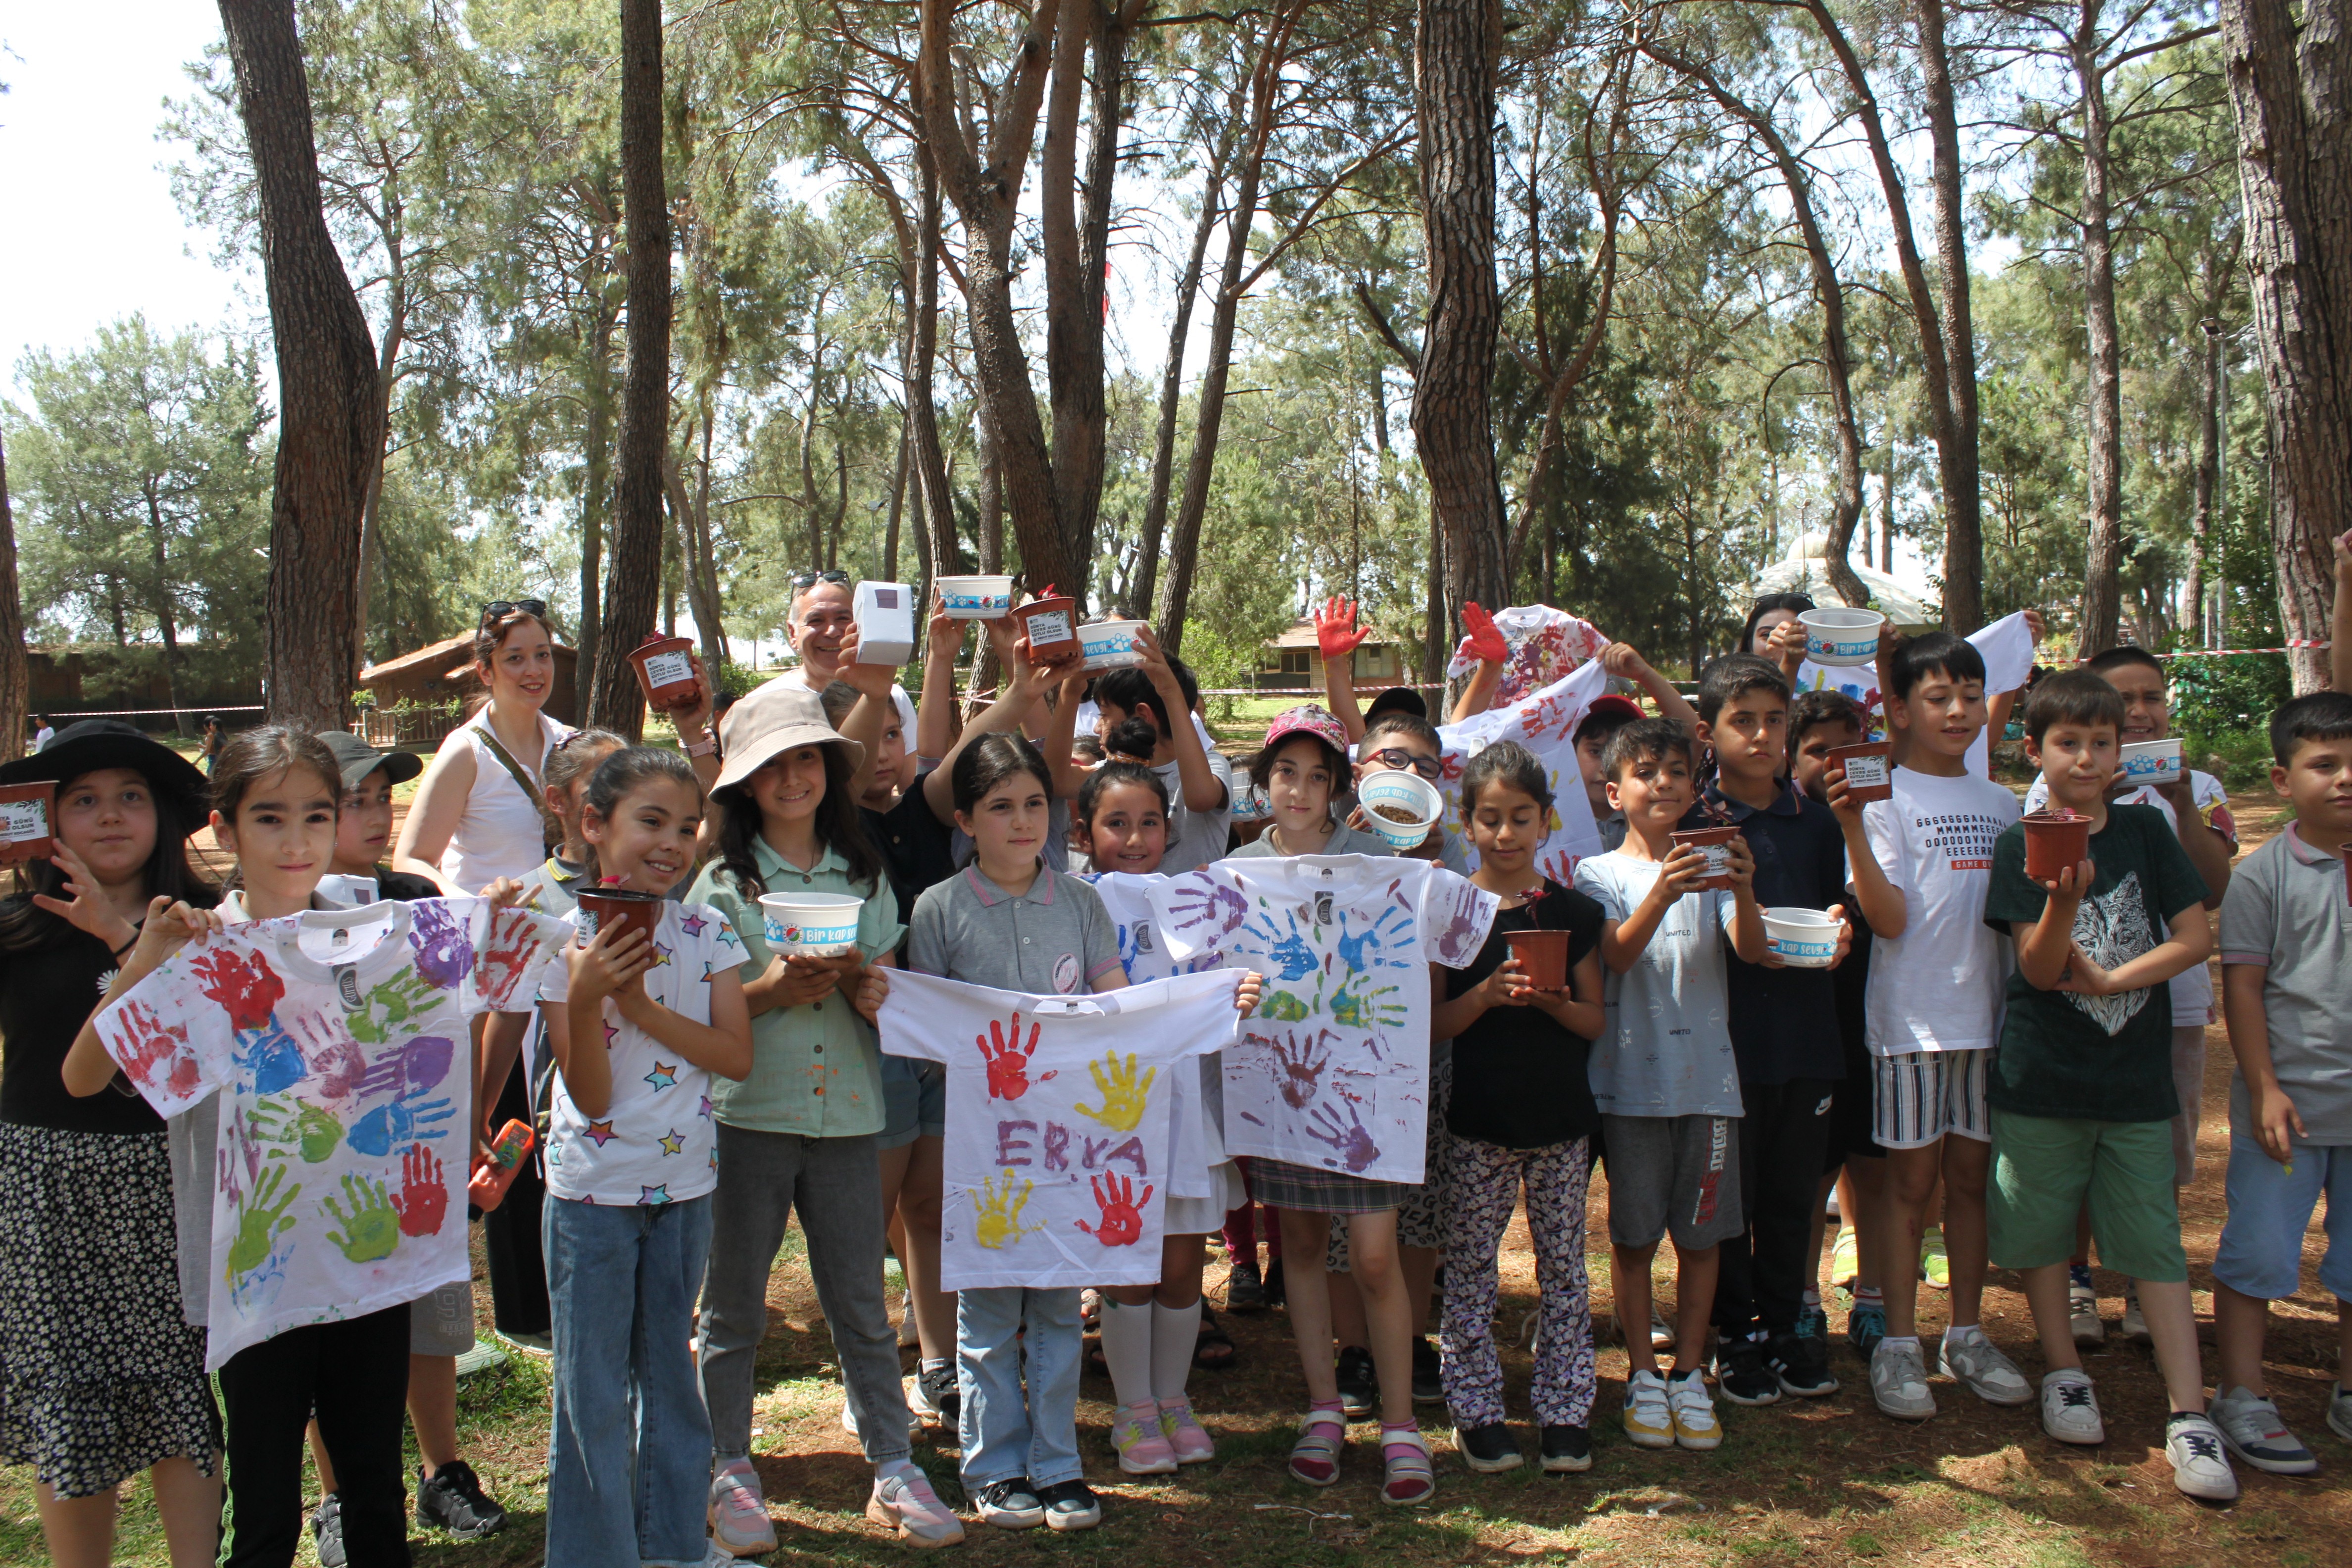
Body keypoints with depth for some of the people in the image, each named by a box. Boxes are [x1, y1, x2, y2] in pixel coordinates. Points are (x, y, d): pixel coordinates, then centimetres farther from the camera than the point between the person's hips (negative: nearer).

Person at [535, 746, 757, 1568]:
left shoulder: (707, 932, -2)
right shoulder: (563, 941, -12)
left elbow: (739, 1057, -9)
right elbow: (591, 1098, -15)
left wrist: (642, 1006, -19)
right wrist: (585, 999, -31)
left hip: (684, 1184, 4)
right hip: (594, 1190, -3)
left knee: (670, 1374, 17)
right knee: (593, 1389, 6)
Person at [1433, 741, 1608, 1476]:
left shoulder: (1574, 912, 3)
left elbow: (1595, 1022, 5)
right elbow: (1432, 1023, -4)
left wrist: (1553, 1002, -15)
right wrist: (1488, 992, -20)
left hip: (1561, 1116, 2)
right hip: (1479, 1119, -1)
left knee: (1563, 1265, 8)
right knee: (1470, 1266, 5)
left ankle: (1564, 1410, 19)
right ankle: (1476, 1409, 17)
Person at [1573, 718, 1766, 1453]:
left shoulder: (1710, 864, 8)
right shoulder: (1600, 873, 2)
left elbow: (1752, 950, -7)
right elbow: (1617, 956, -16)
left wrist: (1743, 891, -27)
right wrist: (1660, 896, -33)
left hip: (1708, 1077, 2)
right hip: (1633, 1079, -2)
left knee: (1701, 1234, 7)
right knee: (1634, 1235, 4)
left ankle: (1689, 1374, 19)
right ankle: (1643, 1375, 17)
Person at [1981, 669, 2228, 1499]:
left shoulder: (2143, 829, 3)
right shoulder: (2024, 846, -3)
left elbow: (2196, 936, -1)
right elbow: (2039, 969, -10)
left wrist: (2109, 980, -11)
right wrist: (2063, 903, -30)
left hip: (2136, 1075, 1)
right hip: (2042, 1077, -1)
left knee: (2156, 1241, 2)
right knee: (2041, 1230, 9)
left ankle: (2189, 1415, 6)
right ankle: (2065, 1373, 28)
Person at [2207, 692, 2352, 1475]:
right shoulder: (2264, 874, -6)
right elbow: (2242, 985, -7)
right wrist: (2265, 1088, -11)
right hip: (2289, 1101, -3)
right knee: (2258, 1253, 3)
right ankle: (2241, 1399, 14)